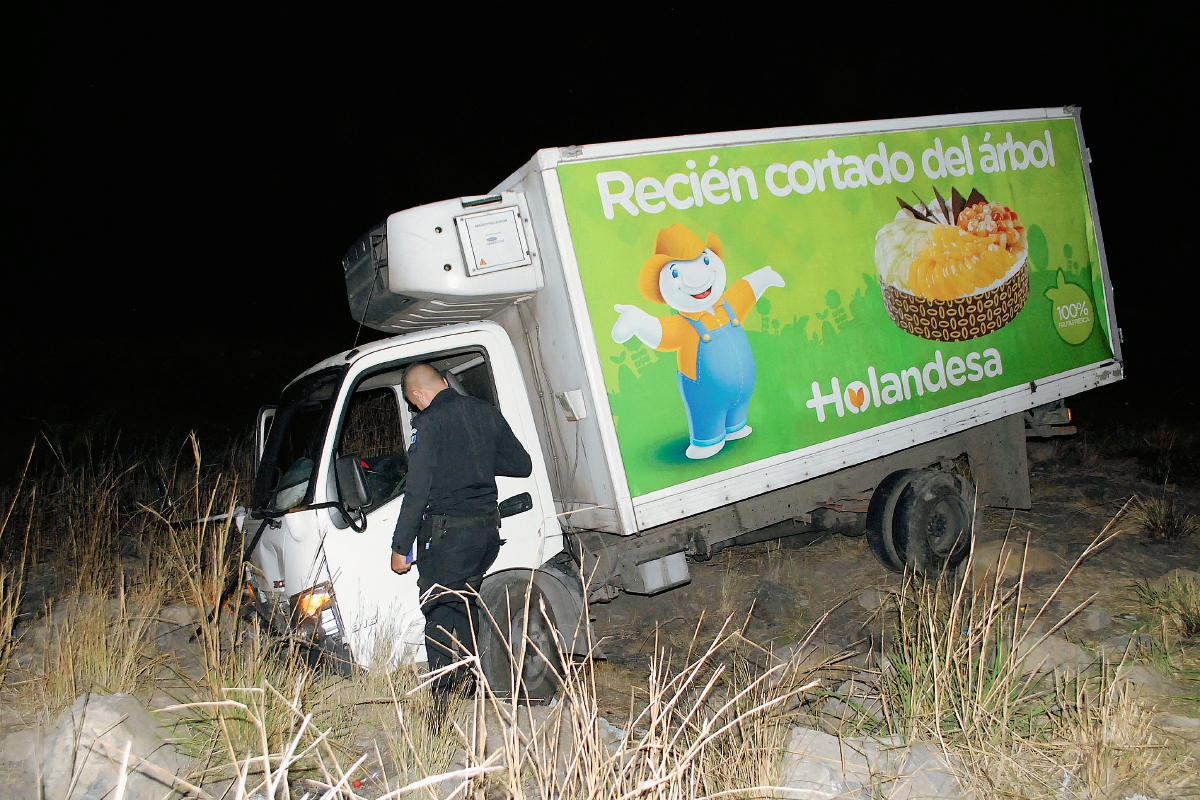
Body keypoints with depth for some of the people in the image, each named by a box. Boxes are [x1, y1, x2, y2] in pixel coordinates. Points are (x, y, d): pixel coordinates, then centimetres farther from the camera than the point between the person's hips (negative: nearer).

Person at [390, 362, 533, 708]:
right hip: (488, 529, 7)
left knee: (439, 614, -1)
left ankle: (443, 700, -7)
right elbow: (522, 465, 14)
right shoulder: (486, 412, 8)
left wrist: (400, 547, -9)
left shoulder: (429, 423, -11)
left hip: (447, 533, -7)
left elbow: (417, 491, -15)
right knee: (465, 606, 22)